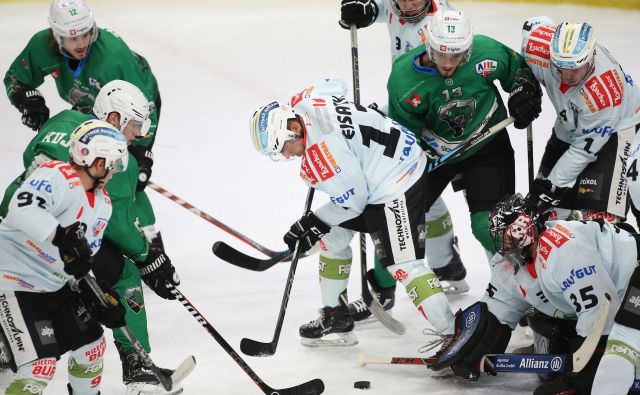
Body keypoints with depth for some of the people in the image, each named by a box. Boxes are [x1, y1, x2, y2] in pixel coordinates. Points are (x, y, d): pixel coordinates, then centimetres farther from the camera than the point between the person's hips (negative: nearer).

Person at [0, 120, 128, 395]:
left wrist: (100, 297, 2)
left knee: (91, 347, 18)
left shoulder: (103, 203, 8)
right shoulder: (56, 176, -21)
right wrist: (61, 236, -48)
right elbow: (22, 209, -38)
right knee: (40, 367, -18)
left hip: (58, 286, 10)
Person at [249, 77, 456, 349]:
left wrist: (315, 223, -8)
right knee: (331, 236, 17)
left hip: (399, 188, -11)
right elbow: (336, 85, 19)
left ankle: (452, 335, -18)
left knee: (403, 264, -16)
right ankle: (336, 320, 26)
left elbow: (353, 200, -20)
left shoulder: (321, 151, -29)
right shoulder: (304, 101, -5)